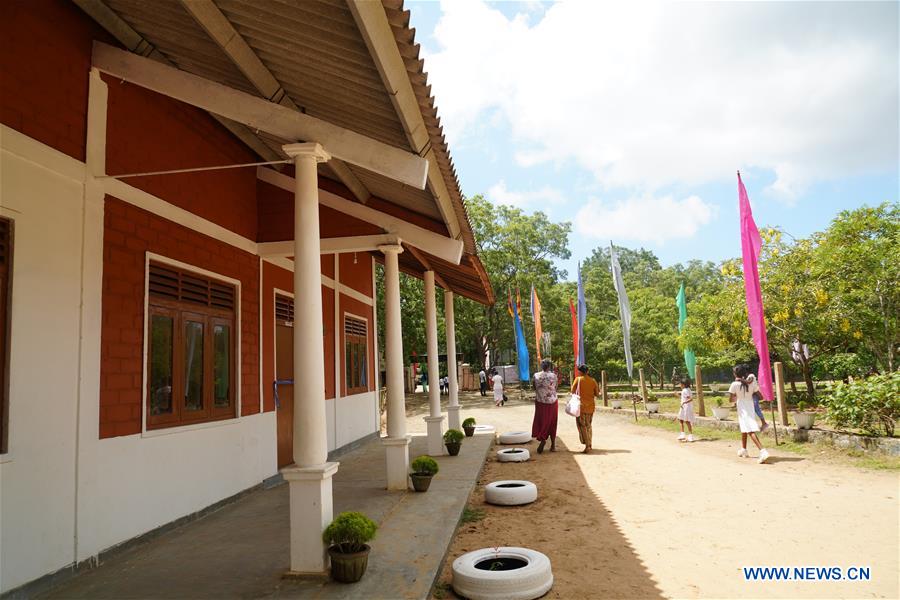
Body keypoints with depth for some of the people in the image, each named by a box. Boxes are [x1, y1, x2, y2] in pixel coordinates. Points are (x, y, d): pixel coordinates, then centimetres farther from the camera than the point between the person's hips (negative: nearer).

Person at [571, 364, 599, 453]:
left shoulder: (578, 379, -8)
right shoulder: (593, 380, 1)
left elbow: (572, 391, -3)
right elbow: (597, 394, 4)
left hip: (581, 406, -4)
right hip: (590, 406, 4)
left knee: (582, 425, 0)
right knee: (589, 425, 18)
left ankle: (587, 446, -8)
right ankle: (590, 445, 24)